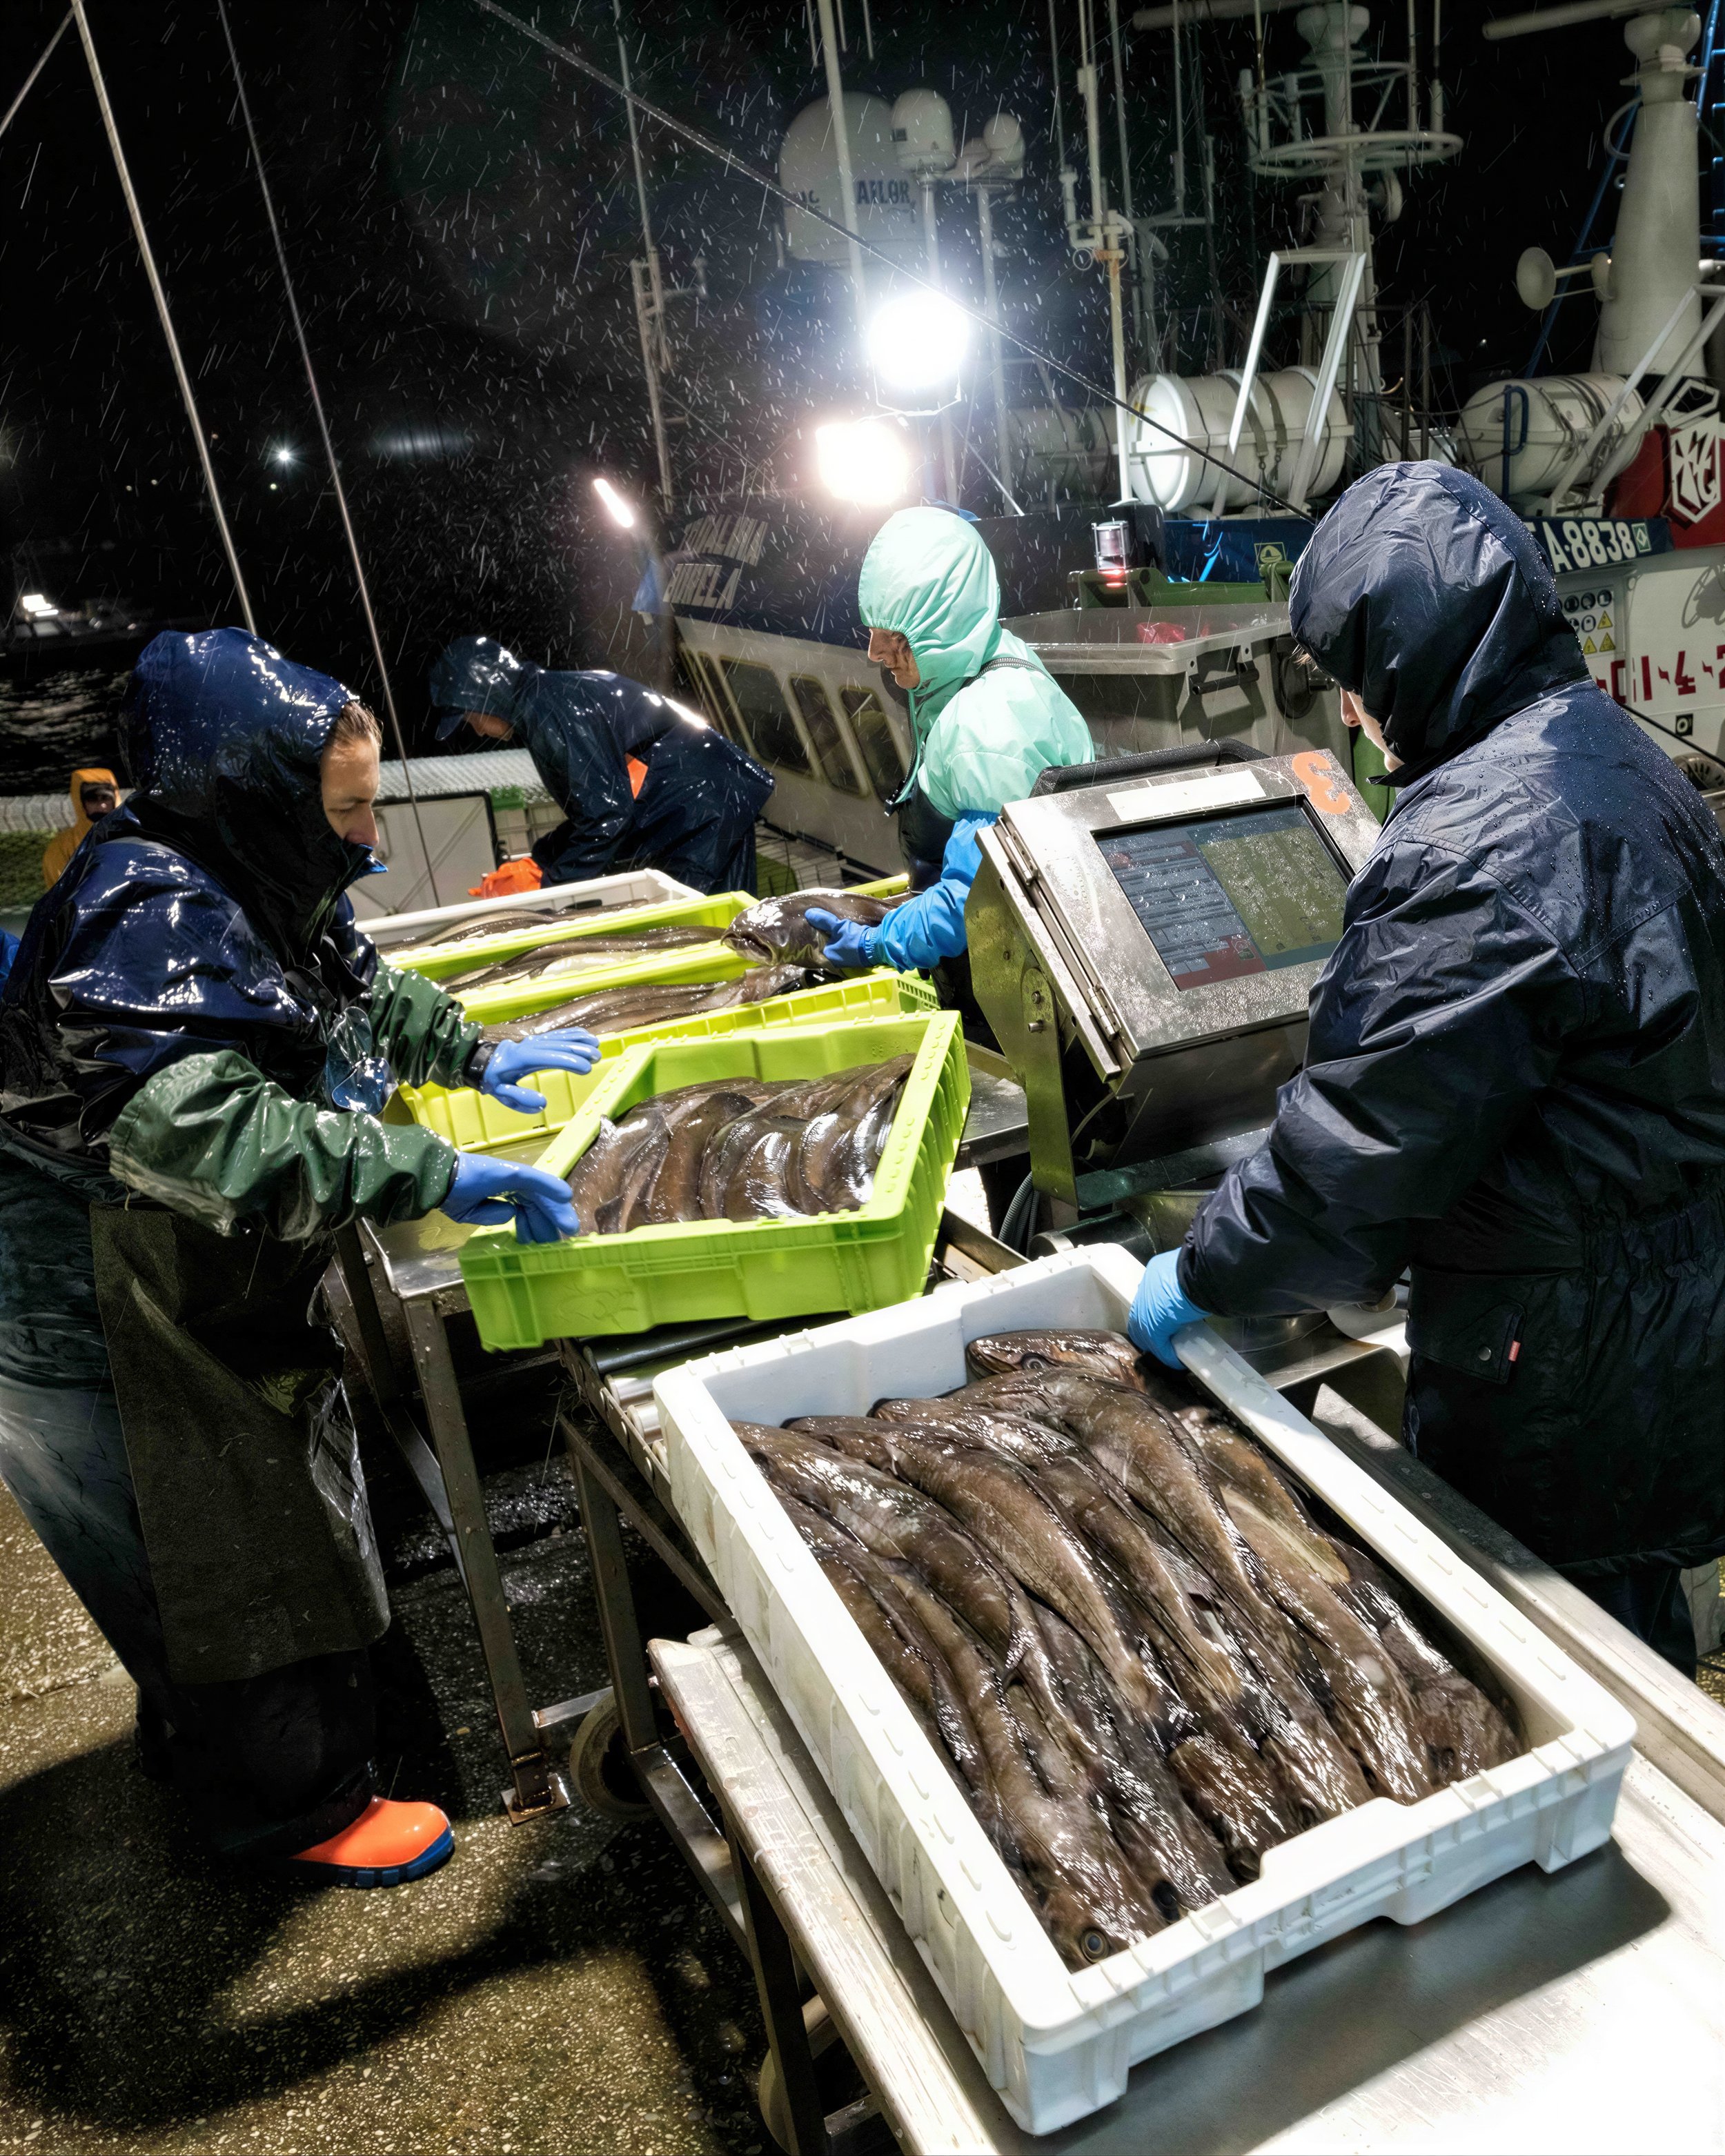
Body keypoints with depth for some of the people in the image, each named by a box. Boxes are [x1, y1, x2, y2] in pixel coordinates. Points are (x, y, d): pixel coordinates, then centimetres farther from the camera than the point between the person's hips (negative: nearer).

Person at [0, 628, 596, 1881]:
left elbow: (361, 987, 20)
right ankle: (296, 1808, 32)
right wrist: (436, 1174, -42)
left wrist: (474, 1053, 13)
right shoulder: (154, 920, -31)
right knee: (240, 1557, 8)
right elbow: (211, 1131, -44)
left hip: (200, 1292, 9)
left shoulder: (251, 885, 0)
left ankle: (197, 1742, 51)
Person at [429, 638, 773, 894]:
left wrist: (552, 887, -14)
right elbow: (594, 805, 22)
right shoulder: (557, 696, 16)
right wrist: (539, 863, 16)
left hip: (702, 813, -11)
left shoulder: (548, 712, -17)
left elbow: (607, 813, -23)